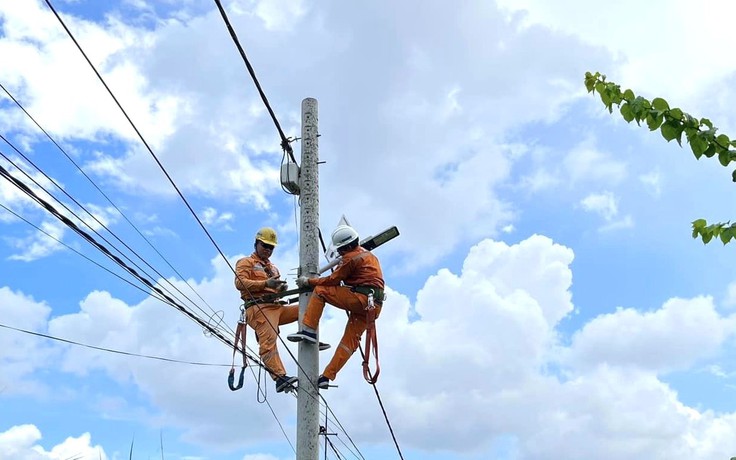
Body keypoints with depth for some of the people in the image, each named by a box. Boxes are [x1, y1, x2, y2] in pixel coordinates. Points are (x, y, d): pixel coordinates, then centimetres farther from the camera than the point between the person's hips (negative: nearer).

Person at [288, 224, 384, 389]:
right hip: (374, 305, 10)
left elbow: (333, 280, -2)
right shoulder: (369, 255, 25)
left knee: (320, 291, 0)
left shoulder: (351, 257, -3)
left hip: (360, 298, -9)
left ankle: (308, 330, -8)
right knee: (350, 340, 7)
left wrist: (308, 281, 6)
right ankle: (327, 376, 9)